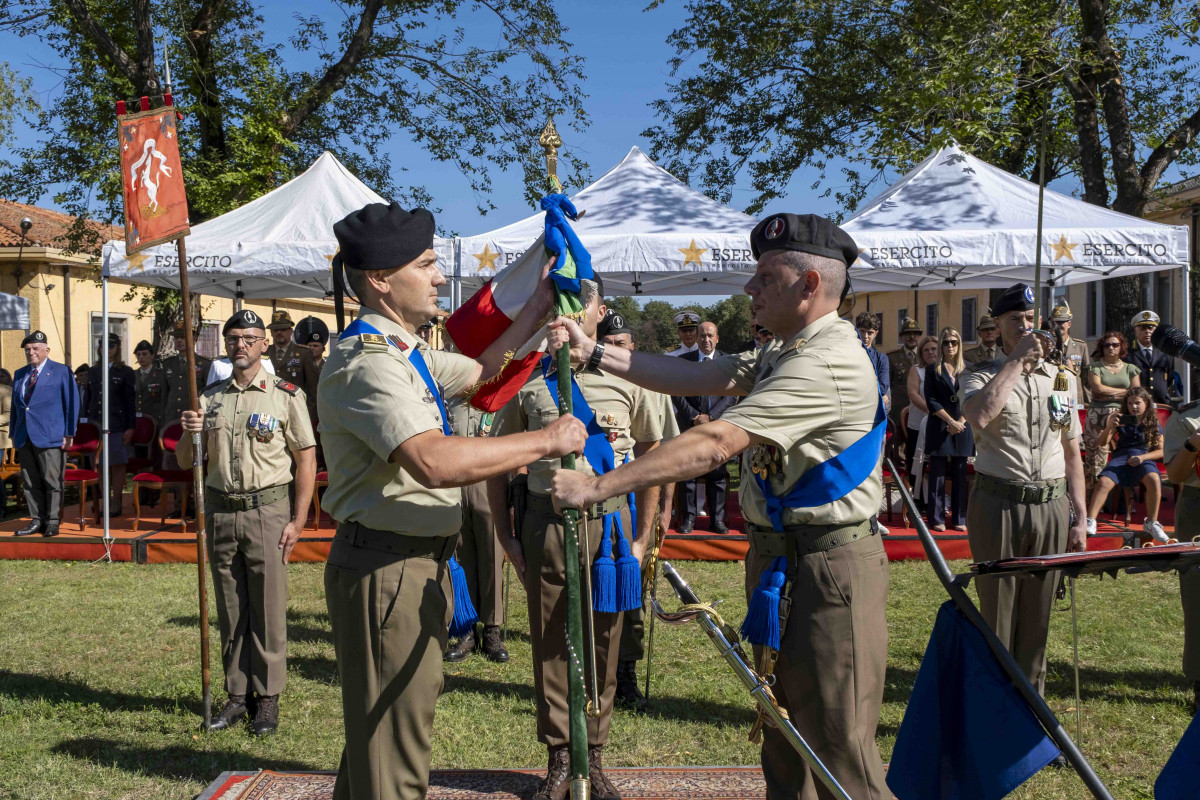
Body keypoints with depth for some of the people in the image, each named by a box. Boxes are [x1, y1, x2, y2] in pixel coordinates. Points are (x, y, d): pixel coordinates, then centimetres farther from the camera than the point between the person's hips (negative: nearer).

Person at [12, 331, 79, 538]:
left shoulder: (62, 371, 2)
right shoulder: (19, 374, 18)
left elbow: (72, 403, -1)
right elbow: (15, 405, 21)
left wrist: (68, 434, -7)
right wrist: (14, 433, 14)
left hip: (50, 437, -5)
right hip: (24, 438, 6)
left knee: (52, 481, -4)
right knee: (30, 482, 7)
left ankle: (52, 522, 3)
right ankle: (37, 521, 13)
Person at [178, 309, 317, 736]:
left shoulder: (286, 395, -2)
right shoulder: (210, 398, 11)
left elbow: (306, 460, -3)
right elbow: (185, 462, 12)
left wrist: (297, 521, -9)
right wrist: (188, 433, -11)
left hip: (267, 510, -4)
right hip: (219, 511, 4)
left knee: (269, 609, 0)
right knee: (229, 609, 10)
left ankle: (268, 699, 10)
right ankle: (237, 695, 21)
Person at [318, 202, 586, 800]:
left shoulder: (405, 352, 14)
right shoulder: (366, 360, -20)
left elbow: (481, 370, 28)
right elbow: (434, 461, -34)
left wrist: (541, 302, 22)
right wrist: (546, 442, -25)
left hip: (417, 565, 11)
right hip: (385, 567, -11)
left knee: (378, 738, 23)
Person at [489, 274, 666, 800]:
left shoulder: (628, 377, 3)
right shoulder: (527, 379, 3)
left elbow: (651, 458, 9)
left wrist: (641, 539, 5)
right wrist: (505, 535, 3)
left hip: (610, 522, 0)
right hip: (546, 522, 0)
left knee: (604, 644, 7)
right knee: (549, 644, 6)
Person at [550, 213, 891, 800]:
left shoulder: (827, 363, -22)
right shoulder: (787, 356, 14)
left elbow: (713, 444, -27)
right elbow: (693, 378, 9)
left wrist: (597, 487, -25)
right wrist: (594, 353, 3)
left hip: (827, 568, -10)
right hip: (779, 557, 10)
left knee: (837, 748, -1)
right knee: (784, 734, 20)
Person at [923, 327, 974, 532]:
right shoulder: (933, 370, 4)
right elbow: (931, 400, -3)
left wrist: (960, 422, -8)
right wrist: (950, 421, -11)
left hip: (962, 428, 2)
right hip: (939, 428, -2)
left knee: (960, 475, 5)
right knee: (938, 474, -1)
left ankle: (959, 518, 11)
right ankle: (937, 518, 5)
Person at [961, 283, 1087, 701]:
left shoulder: (1060, 378, 12)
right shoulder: (981, 376, 0)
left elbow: (1072, 452, 15)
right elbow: (979, 415, -26)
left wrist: (1079, 518, 11)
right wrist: (1018, 358, -18)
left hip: (1051, 507, 4)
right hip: (998, 505, -3)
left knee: (1039, 612, 11)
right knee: (997, 609, 3)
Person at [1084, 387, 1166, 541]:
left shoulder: (1153, 424, 12)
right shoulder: (1122, 420, 12)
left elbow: (1161, 451, 9)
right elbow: (1102, 443, 4)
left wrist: (1142, 457, -11)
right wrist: (1109, 427, -16)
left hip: (1143, 457, 0)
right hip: (1121, 457, 0)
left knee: (1154, 480, -35)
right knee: (1103, 482, -30)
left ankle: (1151, 524, -25)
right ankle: (1090, 521, -31)